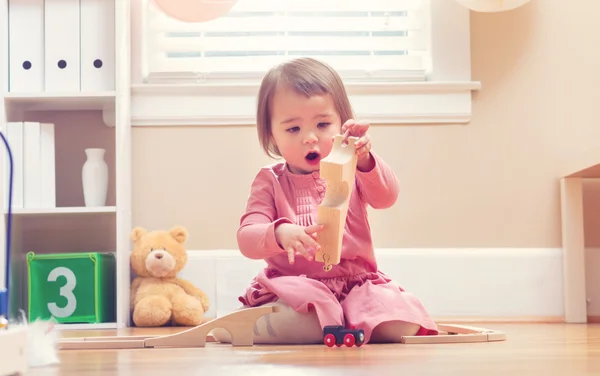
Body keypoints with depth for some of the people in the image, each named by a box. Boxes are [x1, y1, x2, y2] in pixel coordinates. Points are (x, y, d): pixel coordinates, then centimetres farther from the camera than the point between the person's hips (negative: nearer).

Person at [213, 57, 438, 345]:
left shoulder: (351, 171, 8)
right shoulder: (270, 182, 4)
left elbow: (386, 197, -13)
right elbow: (247, 239, -8)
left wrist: (364, 160, -34)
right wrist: (280, 234, -32)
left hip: (356, 284, 4)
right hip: (294, 287, -3)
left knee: (400, 323, -26)